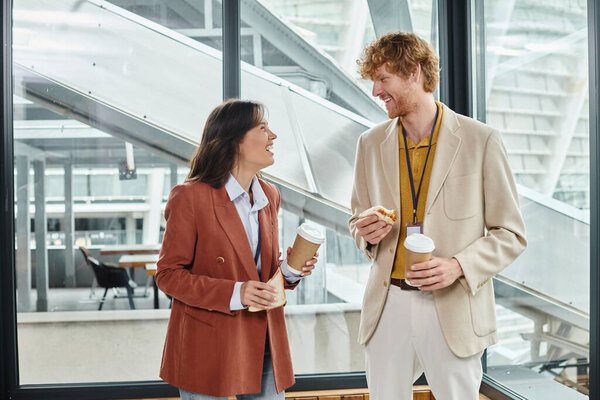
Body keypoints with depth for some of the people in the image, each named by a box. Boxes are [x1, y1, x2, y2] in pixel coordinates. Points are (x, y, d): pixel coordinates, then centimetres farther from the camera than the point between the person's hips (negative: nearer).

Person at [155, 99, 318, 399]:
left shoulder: (269, 195, 10)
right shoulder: (190, 197, -12)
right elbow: (168, 274, -10)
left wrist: (289, 269, -2)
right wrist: (233, 294, -21)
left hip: (263, 341, 6)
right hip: (209, 347, -6)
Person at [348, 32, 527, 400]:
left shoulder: (480, 141, -6)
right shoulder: (372, 143, 6)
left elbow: (511, 234, -2)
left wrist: (459, 266, -18)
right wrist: (366, 233, -6)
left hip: (452, 309, -3)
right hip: (388, 305, 4)